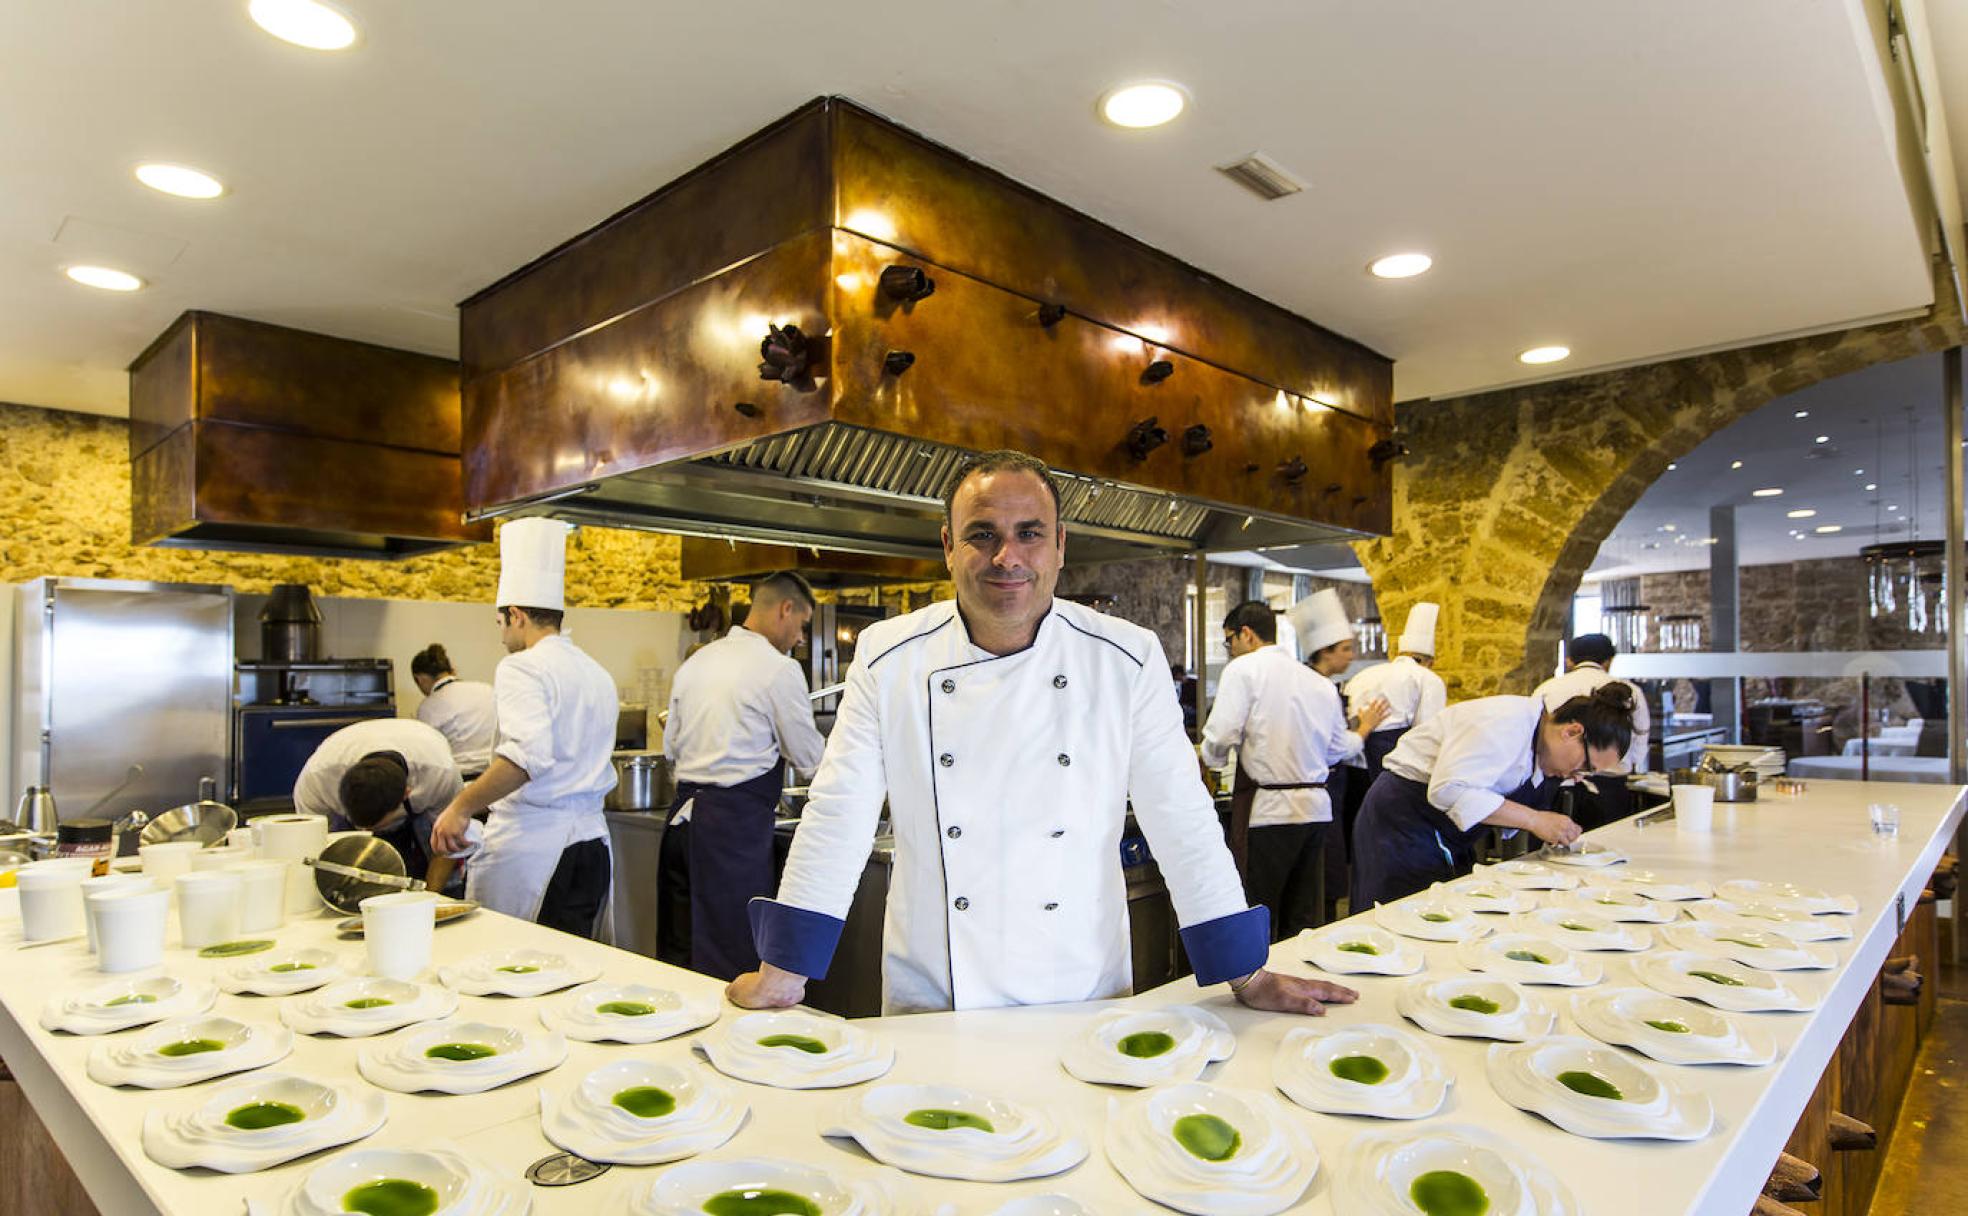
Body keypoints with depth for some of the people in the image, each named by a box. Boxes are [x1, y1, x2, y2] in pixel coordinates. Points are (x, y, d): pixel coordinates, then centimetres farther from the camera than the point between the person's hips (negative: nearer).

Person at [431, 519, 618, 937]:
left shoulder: (522, 667, -9)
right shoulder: (597, 674, 16)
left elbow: (527, 754, -25)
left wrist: (461, 806, -17)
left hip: (530, 842, -8)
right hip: (592, 837, 8)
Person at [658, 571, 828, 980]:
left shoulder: (695, 662, 13)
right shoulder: (779, 669, -10)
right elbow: (808, 756, -2)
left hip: (683, 813, 8)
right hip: (735, 821, -7)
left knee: (677, 951, 15)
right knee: (731, 958, 1)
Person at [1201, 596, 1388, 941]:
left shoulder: (1243, 669, -6)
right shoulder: (1319, 681, 13)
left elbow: (1221, 737, -15)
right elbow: (1338, 749, 17)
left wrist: (1210, 760, 6)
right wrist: (1364, 730, 37)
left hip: (1267, 809, -7)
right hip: (1315, 808, 7)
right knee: (1303, 921, 14)